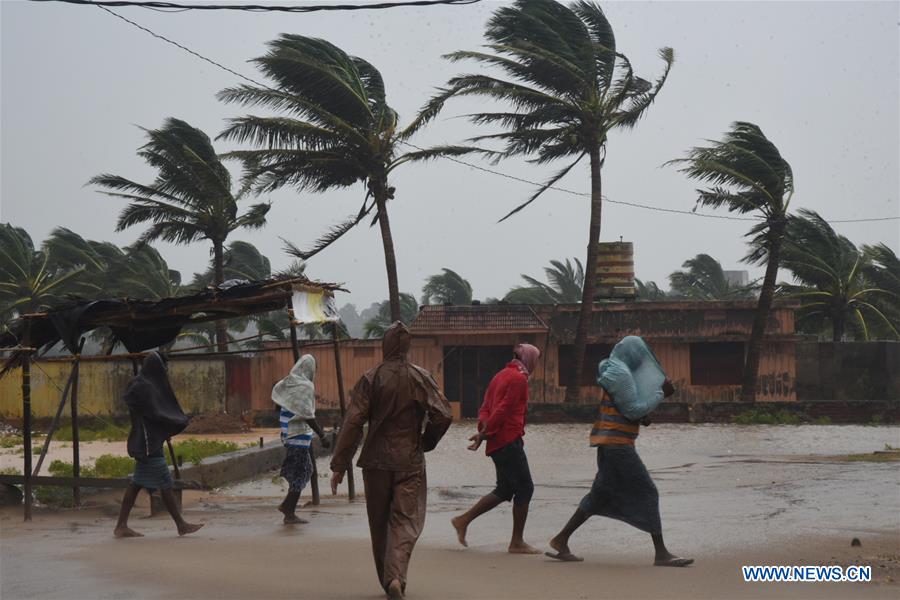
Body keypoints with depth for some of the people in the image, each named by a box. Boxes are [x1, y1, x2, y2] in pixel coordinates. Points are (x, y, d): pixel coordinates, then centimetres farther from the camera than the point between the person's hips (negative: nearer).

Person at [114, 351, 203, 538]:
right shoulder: (142, 386, -15)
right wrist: (181, 422, -13)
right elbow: (153, 414, -20)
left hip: (151, 441, 10)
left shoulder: (147, 384, 15)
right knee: (165, 484, -4)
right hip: (149, 443, -10)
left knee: (136, 484, 9)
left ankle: (121, 526, 10)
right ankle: (181, 525, 2)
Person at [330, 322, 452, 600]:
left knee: (379, 523, 14)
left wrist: (339, 465, -6)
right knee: (405, 521, 0)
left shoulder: (371, 379, -4)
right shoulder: (421, 378, -2)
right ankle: (396, 576, -21)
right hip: (410, 462, 0)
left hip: (376, 461, 1)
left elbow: (353, 422, -8)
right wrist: (425, 442, 12)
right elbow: (443, 415, -7)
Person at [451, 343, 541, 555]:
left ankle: (463, 520, 15)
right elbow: (503, 409, -18)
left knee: (505, 490, 15)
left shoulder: (501, 376, 19)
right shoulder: (519, 379, -11)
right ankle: (517, 542, -2)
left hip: (498, 442, 10)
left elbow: (485, 407, 14)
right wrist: (486, 432, -15)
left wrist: (483, 428, -1)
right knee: (524, 488, -4)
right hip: (509, 440, -10)